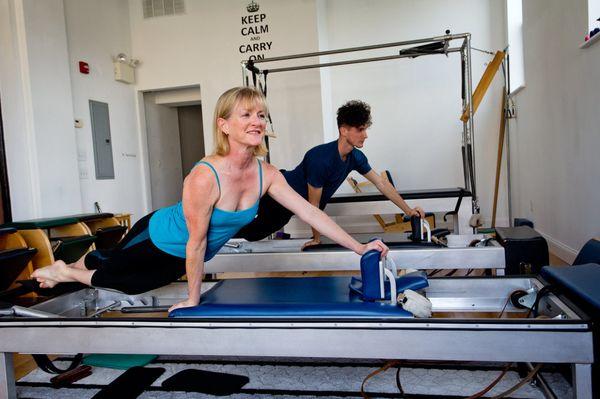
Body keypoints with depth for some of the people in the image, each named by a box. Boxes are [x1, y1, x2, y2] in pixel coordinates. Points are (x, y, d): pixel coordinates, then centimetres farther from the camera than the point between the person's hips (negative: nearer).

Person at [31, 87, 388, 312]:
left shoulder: (267, 174, -19)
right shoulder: (205, 177, -37)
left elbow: (310, 211, -17)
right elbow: (196, 241, -29)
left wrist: (358, 247, -19)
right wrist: (193, 298, -18)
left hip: (181, 260, 6)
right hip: (159, 236, -6)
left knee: (129, 285, 25)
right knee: (111, 264, 21)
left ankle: (70, 275, 52)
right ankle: (63, 269, 53)